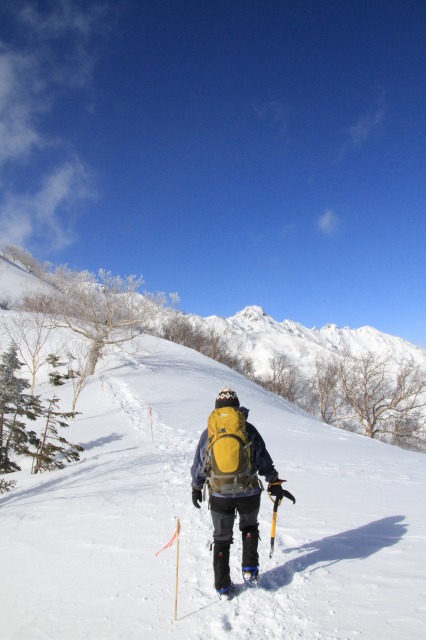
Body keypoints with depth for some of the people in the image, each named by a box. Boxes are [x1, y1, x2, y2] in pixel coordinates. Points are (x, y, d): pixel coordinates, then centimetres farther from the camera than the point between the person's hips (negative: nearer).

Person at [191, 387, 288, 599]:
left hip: (219, 495, 0)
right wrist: (274, 482, 11)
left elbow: (199, 464, 4)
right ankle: (249, 570, 24)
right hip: (248, 493, 0)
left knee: (222, 538, 17)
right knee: (249, 528, 29)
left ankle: (223, 587, 21)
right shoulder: (249, 430, -5)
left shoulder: (208, 433, -2)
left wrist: (196, 488, 17)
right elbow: (263, 460, 0)